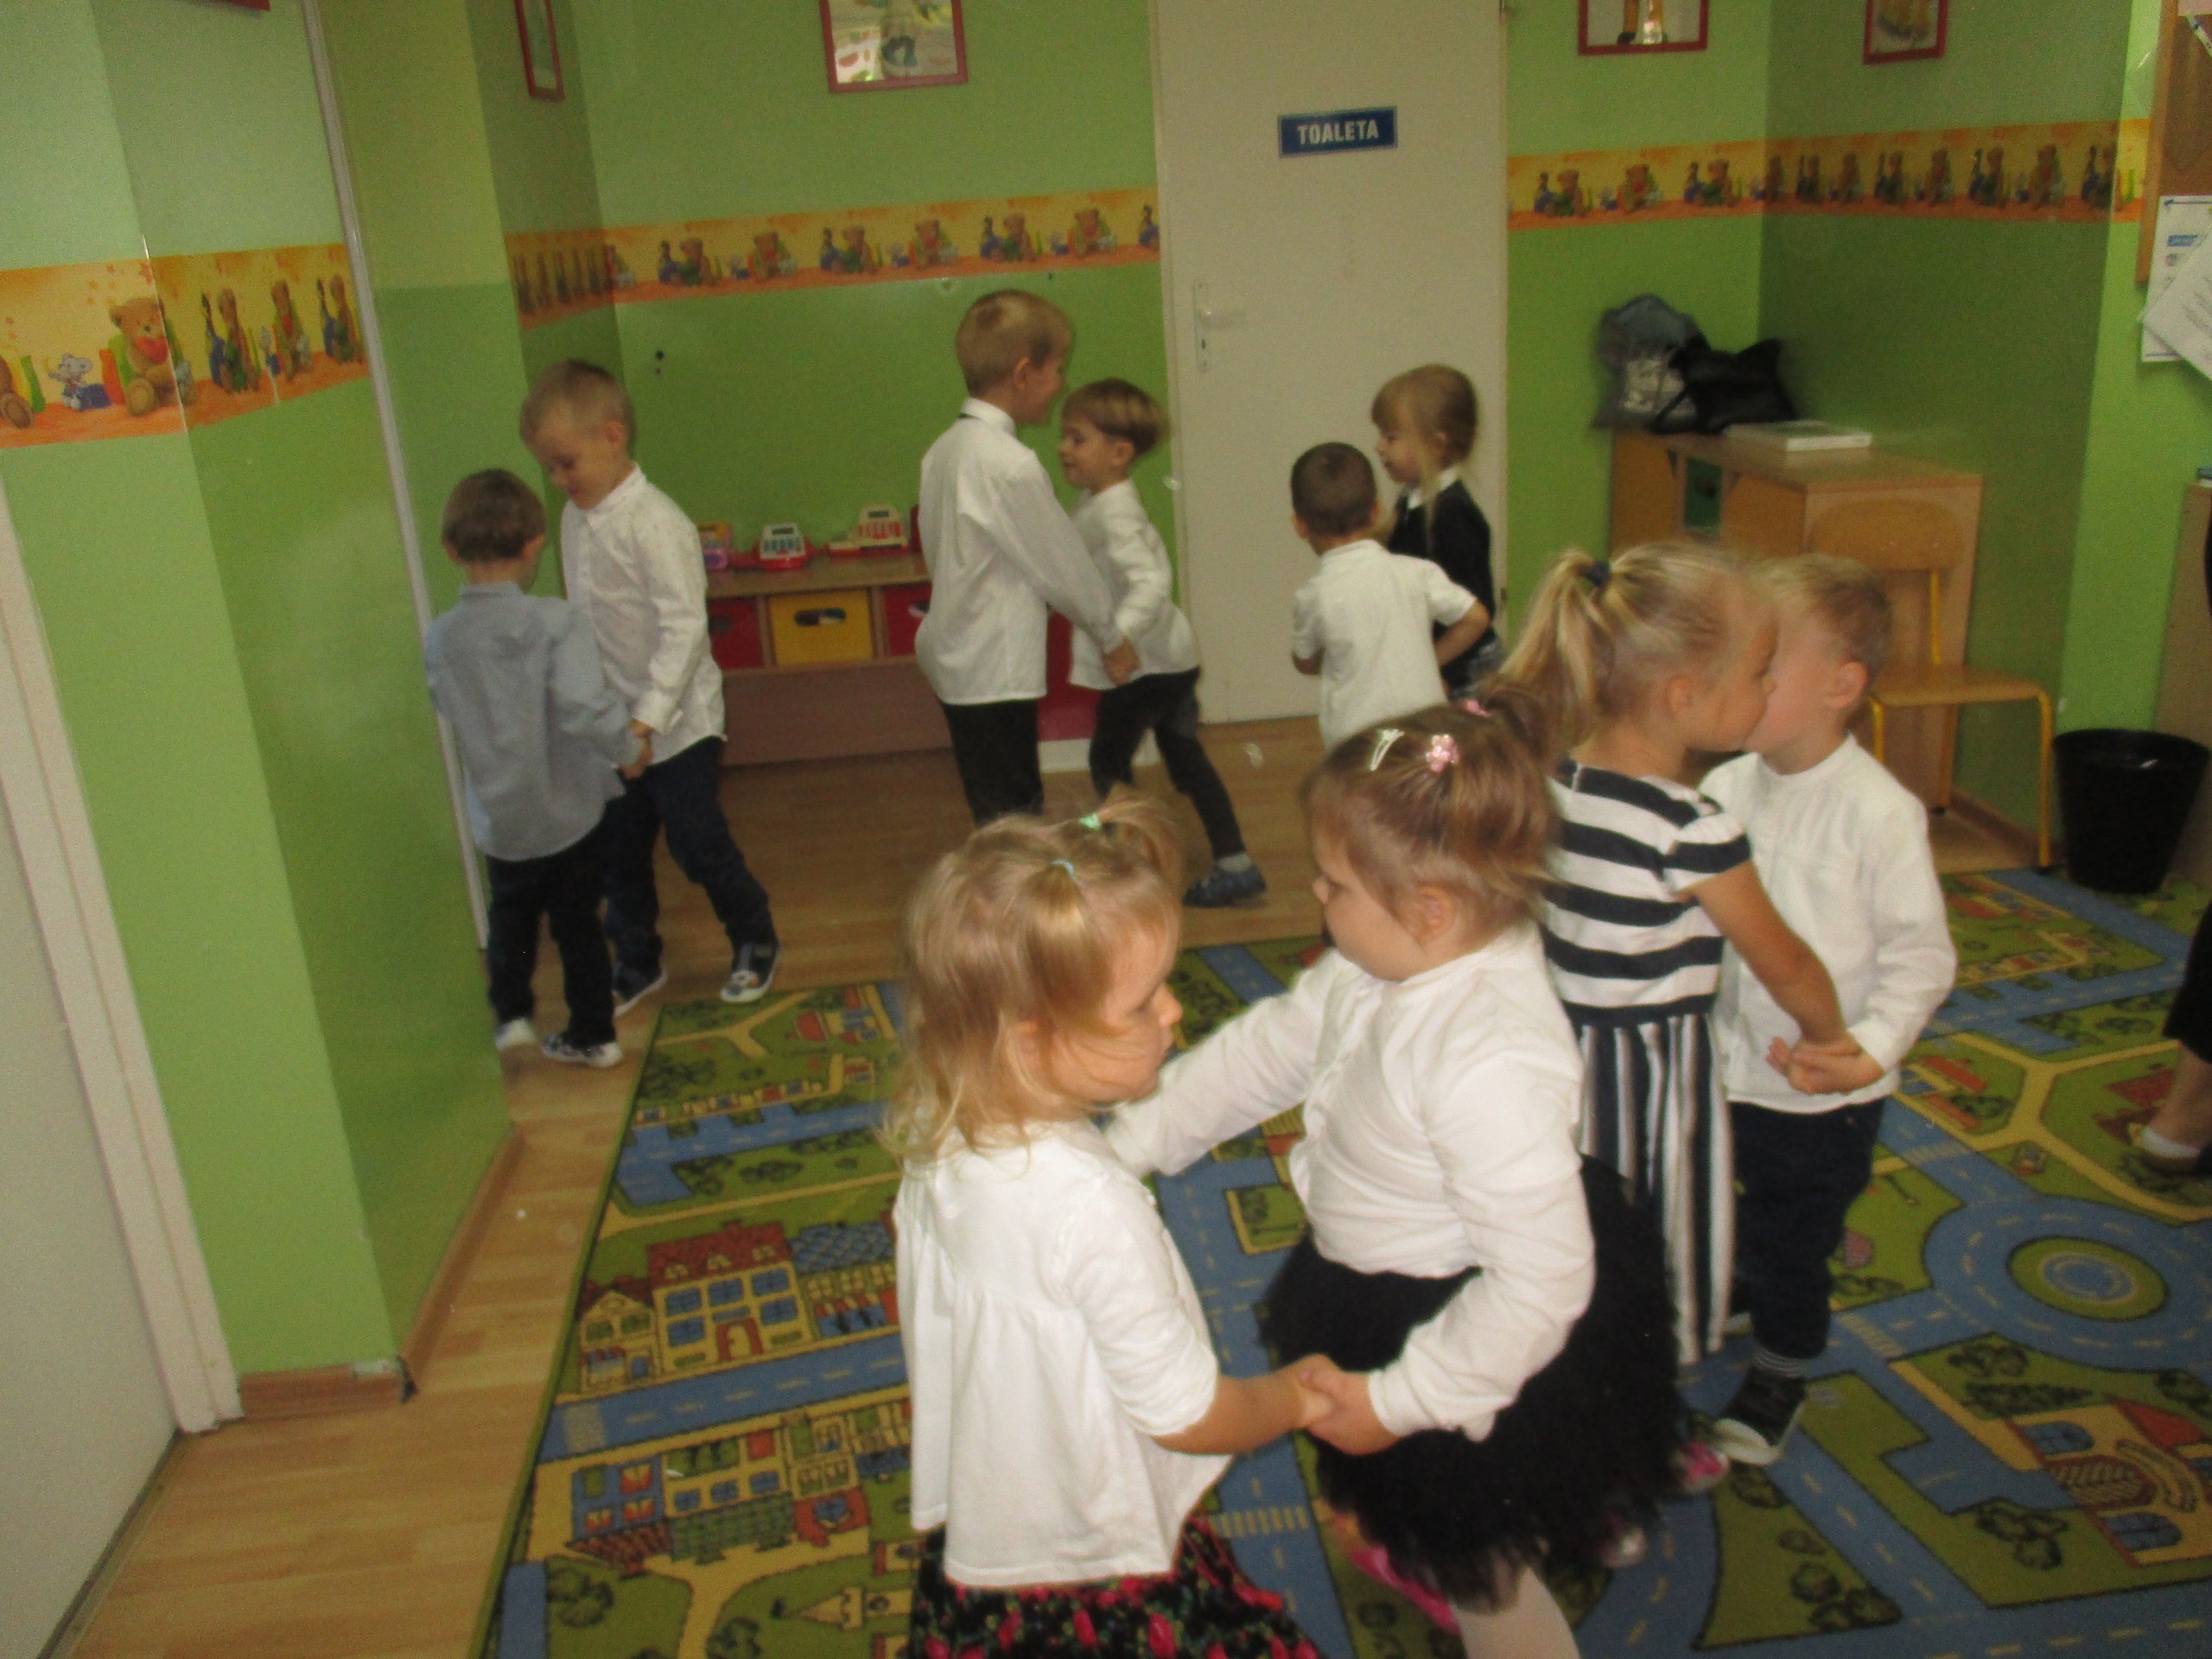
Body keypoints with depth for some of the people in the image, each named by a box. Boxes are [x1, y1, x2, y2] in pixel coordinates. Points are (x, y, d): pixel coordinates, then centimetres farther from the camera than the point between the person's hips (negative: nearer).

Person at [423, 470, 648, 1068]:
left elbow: (450, 709, 6)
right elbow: (585, 708, -30)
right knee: (577, 923, 16)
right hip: (570, 813, -2)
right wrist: (631, 749, -14)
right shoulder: (555, 621, -20)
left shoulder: (439, 638, -8)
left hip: (499, 820, 2)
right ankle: (593, 1036, 27)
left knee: (510, 917, 28)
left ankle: (511, 1014, 28)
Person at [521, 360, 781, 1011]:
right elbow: (584, 620, 12)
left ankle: (755, 943, 25)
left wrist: (648, 719, -29)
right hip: (611, 724, 7)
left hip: (676, 722, -7)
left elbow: (684, 627, -25)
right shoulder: (575, 518, 4)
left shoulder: (655, 524, -20)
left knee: (697, 843, 1)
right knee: (617, 850, 14)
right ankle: (637, 963, 32)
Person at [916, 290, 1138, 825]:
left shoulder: (945, 449, 5)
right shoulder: (1011, 465, -21)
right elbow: (1061, 564, -13)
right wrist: (1111, 638, 3)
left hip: (956, 662, 9)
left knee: (1004, 819, 19)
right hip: (994, 675, -9)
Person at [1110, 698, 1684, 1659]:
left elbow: (1542, 1276, -35)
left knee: (1479, 1577, 18)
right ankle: (1426, 1562, 68)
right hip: (1400, 1299, 9)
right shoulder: (1384, 969, -12)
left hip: (1483, 1344, -9)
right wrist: (1132, 1144, 1)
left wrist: (1400, 1400, -25)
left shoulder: (1491, 1063, -40)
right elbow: (1266, 1050, 1)